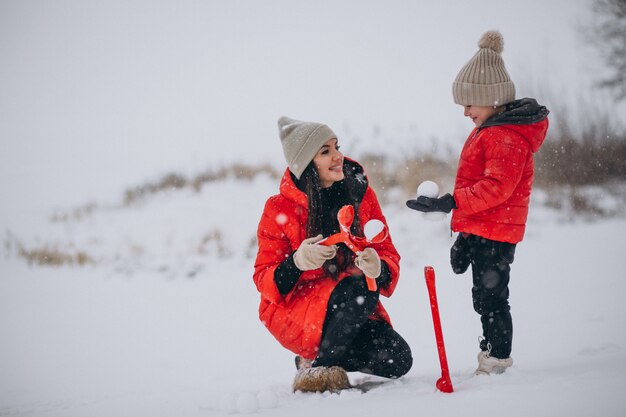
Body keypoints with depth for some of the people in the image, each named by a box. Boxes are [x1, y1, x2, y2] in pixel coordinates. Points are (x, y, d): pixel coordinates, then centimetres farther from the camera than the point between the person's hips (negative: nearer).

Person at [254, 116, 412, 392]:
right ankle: (323, 369, -14)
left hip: (352, 309, 5)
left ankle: (317, 355, 7)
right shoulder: (280, 209, -8)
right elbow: (265, 281, -7)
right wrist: (296, 263, -29)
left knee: (398, 360, -18)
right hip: (294, 312, -5)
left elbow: (388, 253, 0)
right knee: (359, 289, -34)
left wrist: (378, 268, -25)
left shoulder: (360, 194, 0)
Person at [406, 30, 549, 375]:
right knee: (485, 295, 18)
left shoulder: (506, 136, -18)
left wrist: (450, 203, -30)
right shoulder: (489, 130, 17)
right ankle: (493, 351, 28)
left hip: (494, 231, -11)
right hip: (480, 230, 11)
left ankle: (497, 360, -2)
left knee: (490, 296, -7)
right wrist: (464, 236, 24)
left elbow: (497, 187, -28)